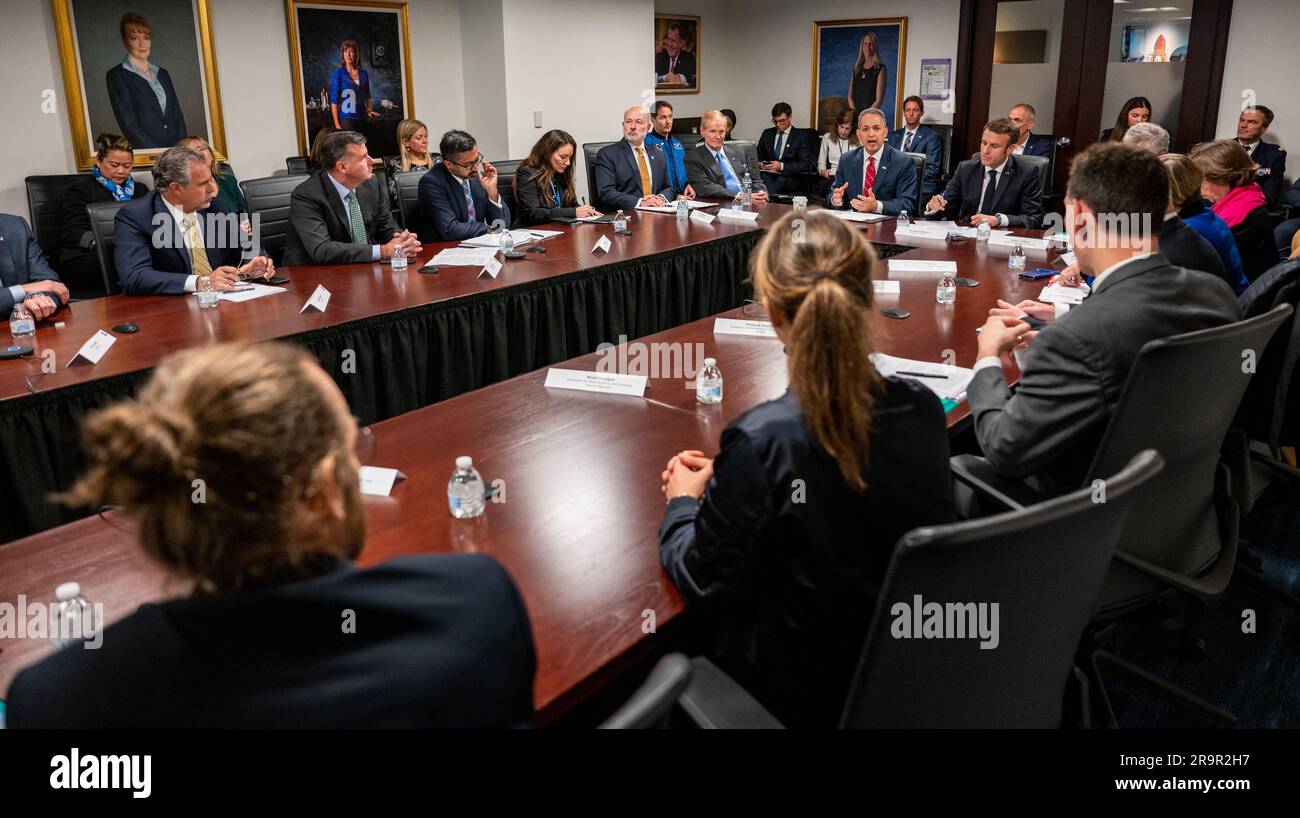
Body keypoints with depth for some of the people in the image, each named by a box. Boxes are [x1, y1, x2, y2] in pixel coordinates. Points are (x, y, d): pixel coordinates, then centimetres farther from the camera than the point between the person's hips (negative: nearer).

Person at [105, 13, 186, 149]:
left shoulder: (162, 73, 17)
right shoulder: (116, 76, 0)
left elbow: (177, 114, 14)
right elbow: (128, 125, -8)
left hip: (175, 152, 4)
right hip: (144, 154, -4)